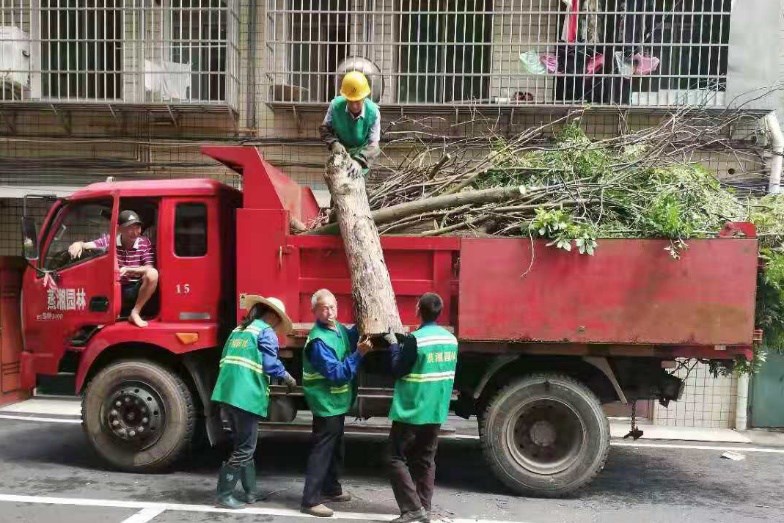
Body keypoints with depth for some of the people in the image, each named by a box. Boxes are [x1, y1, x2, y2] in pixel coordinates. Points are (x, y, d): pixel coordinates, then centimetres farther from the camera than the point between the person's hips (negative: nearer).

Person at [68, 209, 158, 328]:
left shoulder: (145, 243, -6)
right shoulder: (109, 241, -4)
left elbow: (149, 268, -13)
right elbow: (87, 245, -15)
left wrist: (128, 269, -27)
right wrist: (78, 244, -39)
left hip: (134, 290, -1)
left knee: (152, 274, -31)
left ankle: (135, 313, -17)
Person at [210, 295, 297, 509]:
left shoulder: (238, 330, 20)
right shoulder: (266, 332, -4)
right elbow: (271, 365, -12)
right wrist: (288, 378, 4)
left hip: (227, 394, 9)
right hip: (246, 396, -8)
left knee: (243, 444, 17)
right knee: (245, 448, 2)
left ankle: (250, 492, 22)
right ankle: (224, 494, 6)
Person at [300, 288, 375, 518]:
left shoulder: (338, 329, 3)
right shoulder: (318, 340, -25)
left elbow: (352, 336, 25)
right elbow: (336, 373, -28)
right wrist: (358, 354, -33)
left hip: (337, 401, 10)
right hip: (326, 403, -10)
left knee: (336, 448, 21)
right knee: (321, 451, -6)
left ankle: (332, 489, 36)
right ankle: (310, 500, 0)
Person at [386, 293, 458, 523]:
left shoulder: (416, 339, -18)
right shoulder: (451, 340, 4)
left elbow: (397, 371, -11)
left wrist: (394, 346, 4)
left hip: (412, 410, -7)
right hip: (436, 410, 7)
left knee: (395, 457, 2)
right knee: (425, 460, 16)